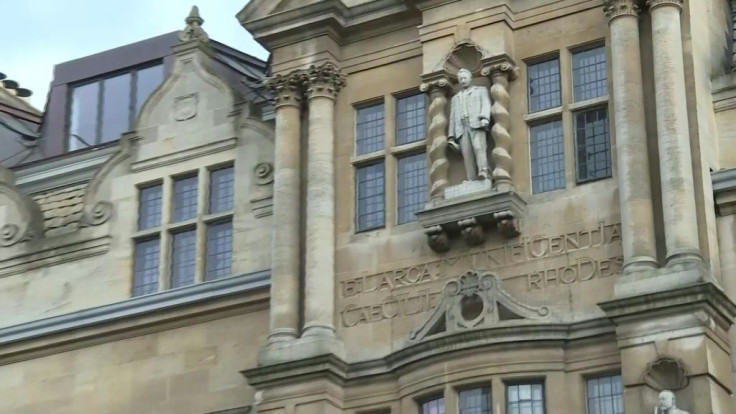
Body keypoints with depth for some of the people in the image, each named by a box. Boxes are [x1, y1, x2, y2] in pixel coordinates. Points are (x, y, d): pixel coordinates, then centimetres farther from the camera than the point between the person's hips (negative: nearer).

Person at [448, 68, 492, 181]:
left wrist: (484, 118, -17)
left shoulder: (481, 90, 23)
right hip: (461, 129, 3)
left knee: (479, 148, -28)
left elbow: (486, 105, 5)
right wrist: (451, 137, 11)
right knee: (468, 157, -14)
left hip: (476, 125, -3)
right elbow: (452, 118, 26)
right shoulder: (455, 98, 34)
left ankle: (484, 173, -47)